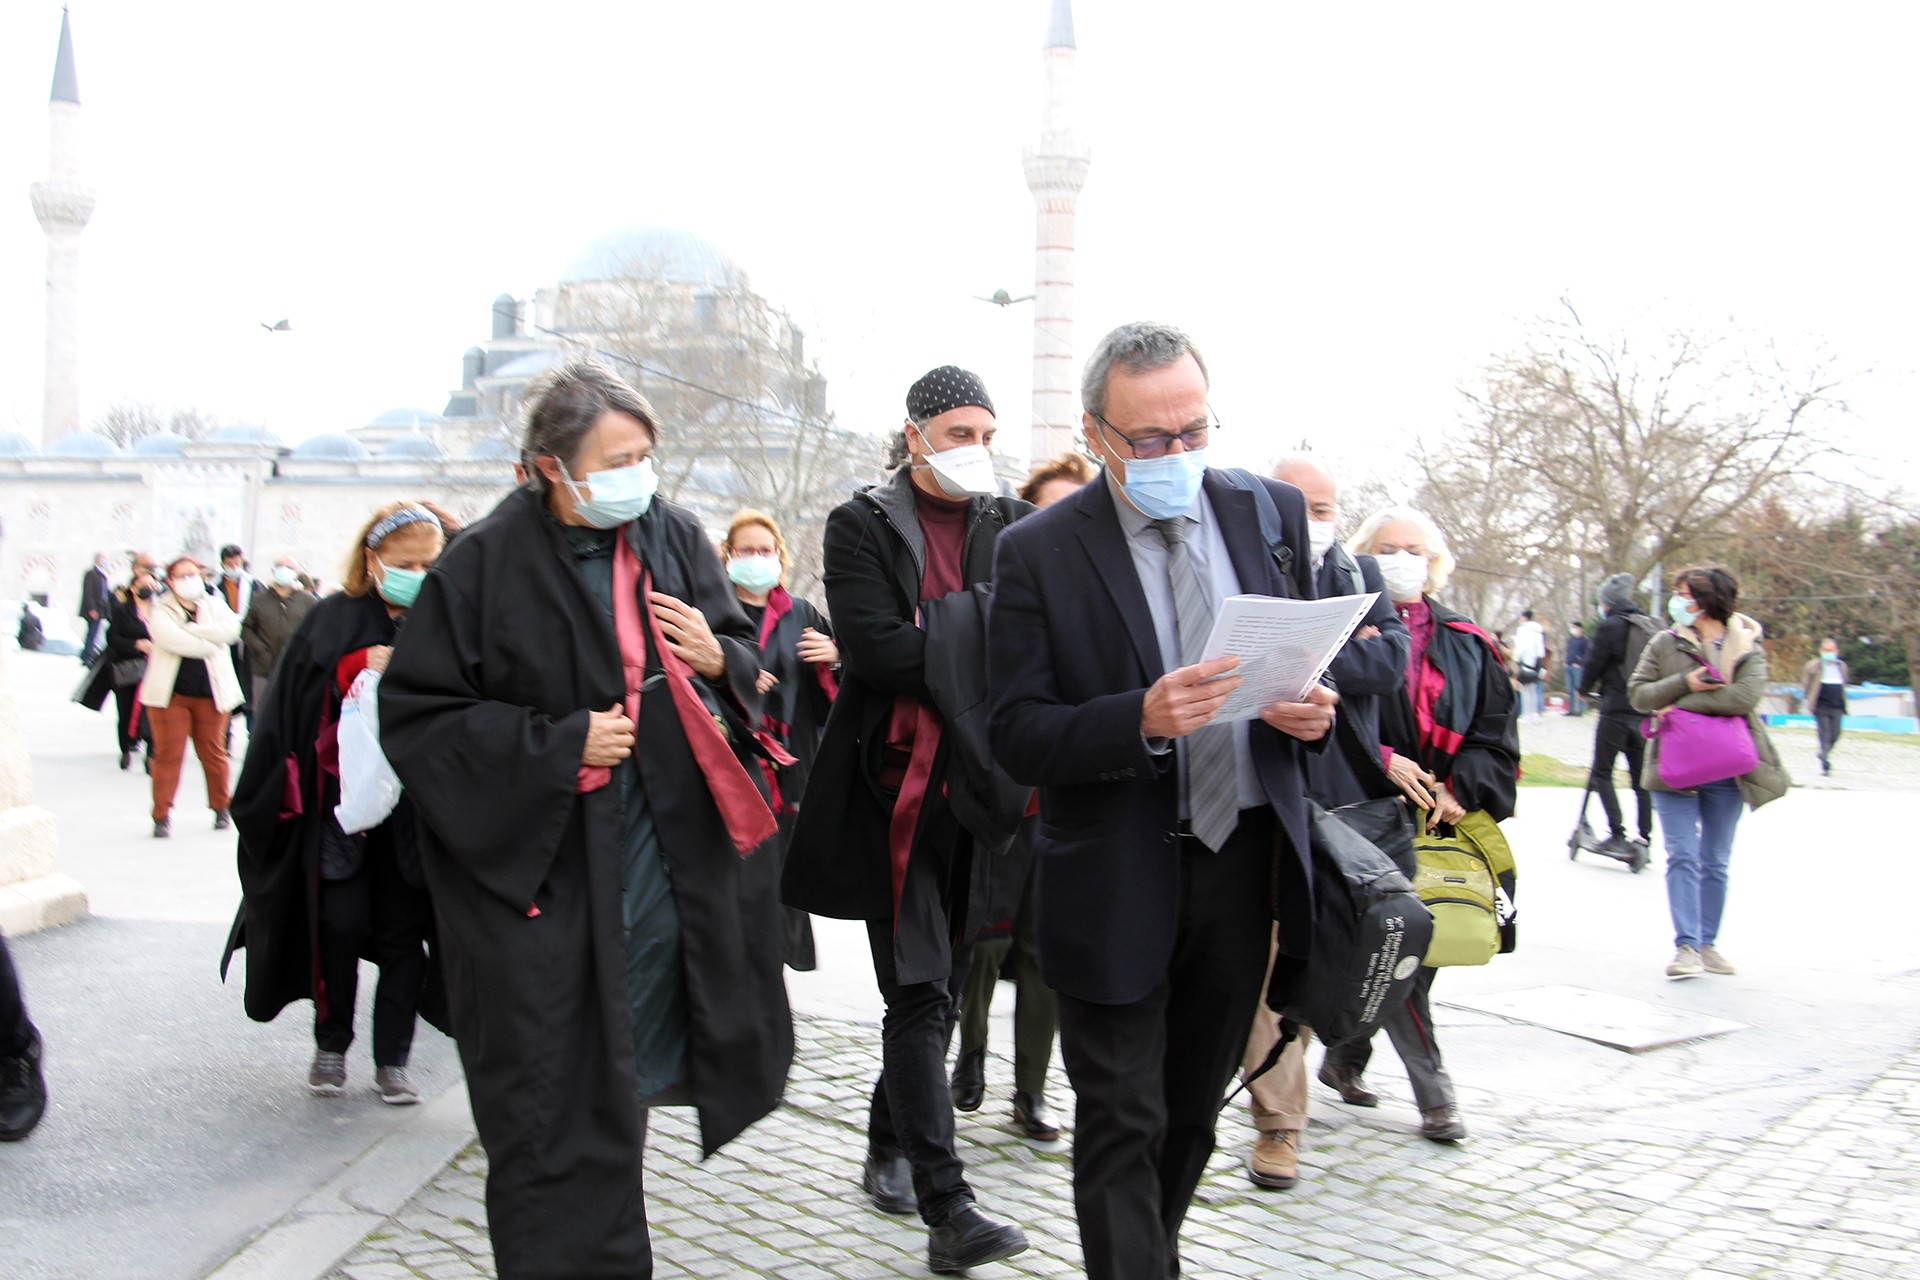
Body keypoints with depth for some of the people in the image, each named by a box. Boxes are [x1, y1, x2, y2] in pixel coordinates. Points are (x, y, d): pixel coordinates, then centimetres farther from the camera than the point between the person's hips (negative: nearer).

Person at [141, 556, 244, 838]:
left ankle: (220, 808, 23)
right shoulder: (161, 612, -1)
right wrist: (208, 645, -11)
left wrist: (189, 630, -15)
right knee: (168, 753, -5)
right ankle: (162, 815, 3)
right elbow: (173, 640, -20)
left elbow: (230, 629, -12)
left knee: (213, 752, 8)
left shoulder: (214, 605, 8)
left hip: (211, 692, 2)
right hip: (171, 693, -2)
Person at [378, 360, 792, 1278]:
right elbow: (414, 716, -9)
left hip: (673, 853, 4)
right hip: (543, 873, -4)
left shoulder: (675, 538, 2)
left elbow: (744, 656, 14)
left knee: (625, 1073, 13)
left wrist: (719, 658, -10)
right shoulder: (485, 565, -11)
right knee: (562, 1108, -1)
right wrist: (560, 745, -16)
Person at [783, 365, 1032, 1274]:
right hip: (896, 783, -4)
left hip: (980, 782, 4)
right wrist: (981, 638, -13)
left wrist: (930, 645, -17)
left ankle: (888, 1148, 33)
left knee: (938, 983, 14)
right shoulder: (861, 526, 0)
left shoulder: (1012, 527, 9)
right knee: (918, 990, -7)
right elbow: (873, 647, -14)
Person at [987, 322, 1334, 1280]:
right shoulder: (1038, 552, -9)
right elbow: (1017, 738, -12)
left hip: (1245, 858, 4)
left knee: (1194, 1103, 19)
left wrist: (1313, 707, -11)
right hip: (1118, 878, -4)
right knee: (1121, 1126, 2)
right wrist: (1143, 721, -29)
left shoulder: (1272, 513, 2)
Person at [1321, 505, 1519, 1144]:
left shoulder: (1466, 646, 11)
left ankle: (1344, 1057, 28)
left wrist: (1462, 788, -7)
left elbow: (1495, 733, 9)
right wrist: (1377, 760, -16)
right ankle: (1434, 1092, 0)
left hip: (1446, 822, 5)